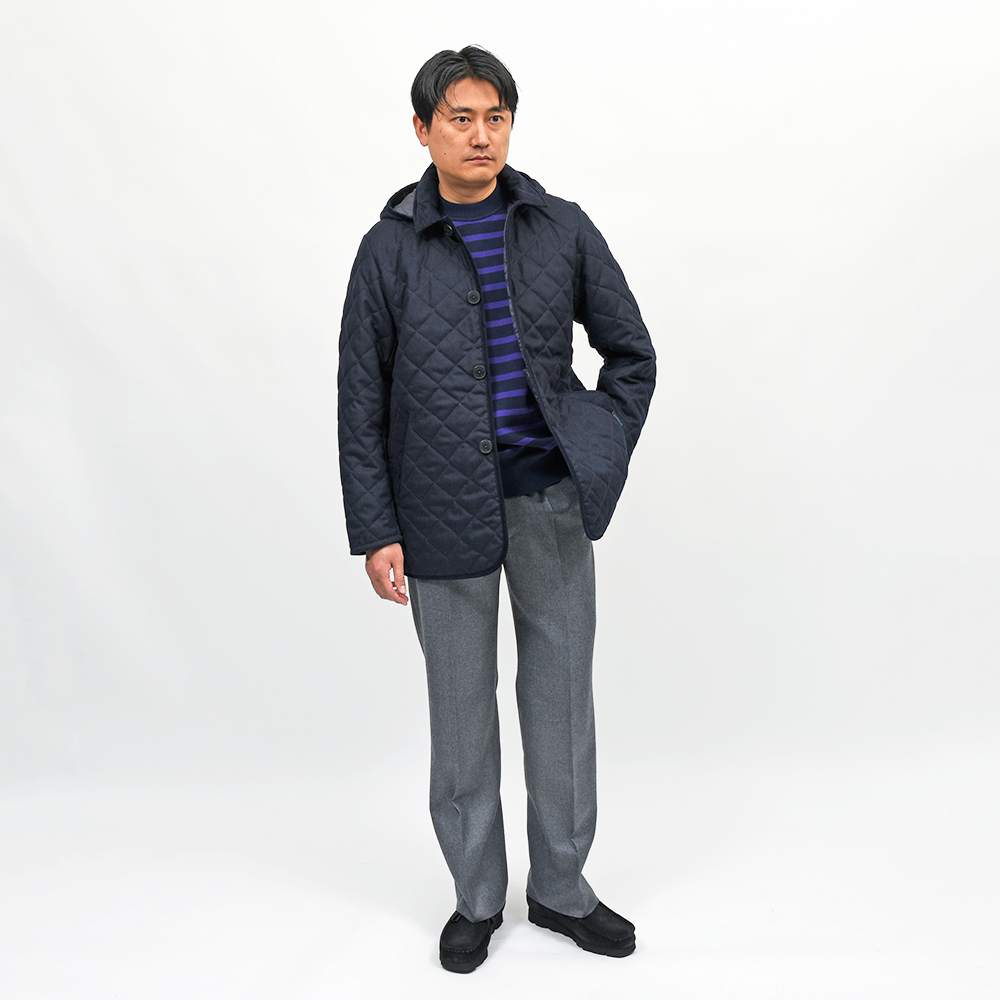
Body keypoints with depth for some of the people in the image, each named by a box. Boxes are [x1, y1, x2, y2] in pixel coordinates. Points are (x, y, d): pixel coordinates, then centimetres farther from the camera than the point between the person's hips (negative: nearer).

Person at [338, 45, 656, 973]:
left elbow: (631, 351, 12)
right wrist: (375, 533, -5)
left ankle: (561, 886, 30)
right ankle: (476, 894, 30)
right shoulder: (390, 249, 0)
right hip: (446, 506, -1)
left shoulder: (563, 229, 4)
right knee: (461, 705, 9)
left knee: (561, 693, 10)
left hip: (551, 496, 2)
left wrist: (602, 460, 1)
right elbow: (361, 402, 0)